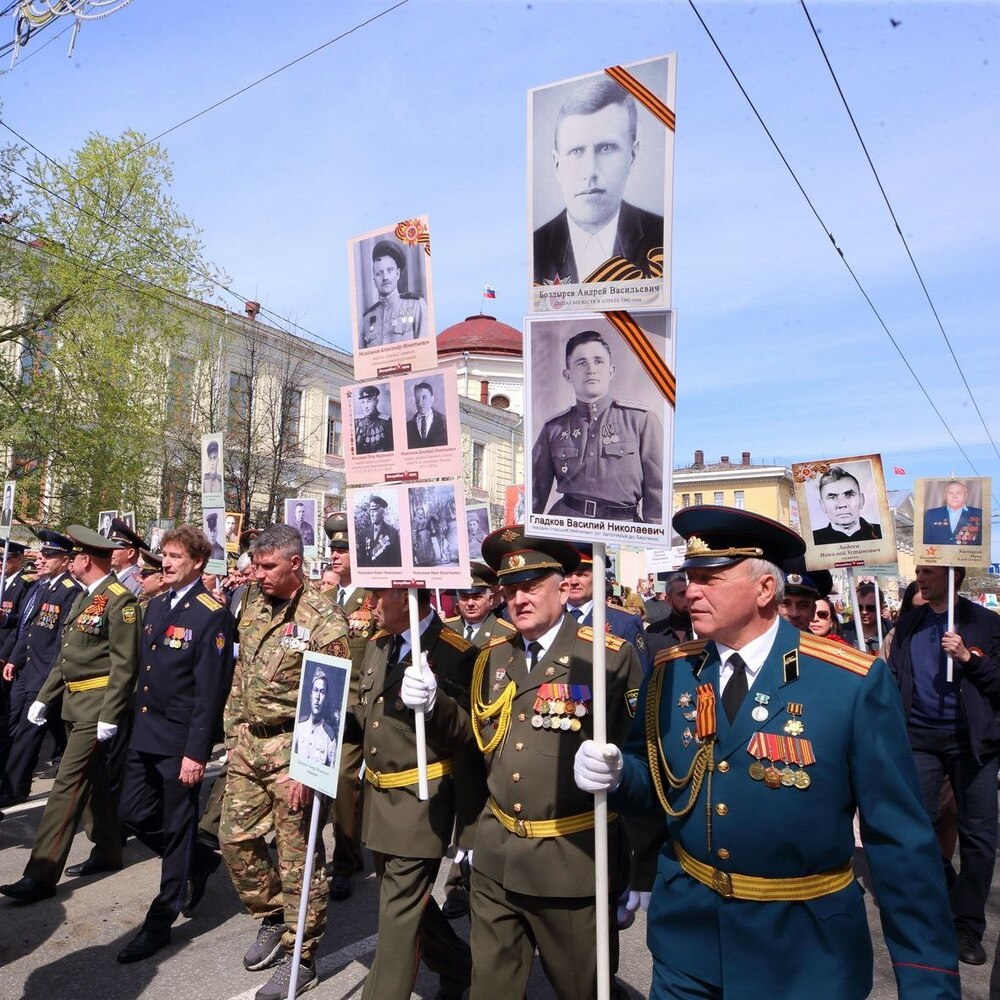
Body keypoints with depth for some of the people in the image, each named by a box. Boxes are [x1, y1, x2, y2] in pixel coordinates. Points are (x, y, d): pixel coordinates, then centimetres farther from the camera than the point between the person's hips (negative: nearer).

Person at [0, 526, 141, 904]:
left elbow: (125, 664, -20)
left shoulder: (119, 600, -17)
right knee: (94, 779, 17)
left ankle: (42, 875, 1)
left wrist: (110, 716, -21)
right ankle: (107, 852, 30)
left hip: (96, 705, -10)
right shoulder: (84, 596, 13)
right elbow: (66, 655, 19)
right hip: (74, 703, 10)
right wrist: (44, 698, 16)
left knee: (68, 783, -6)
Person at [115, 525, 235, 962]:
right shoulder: (155, 605, 9)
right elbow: (144, 668, 14)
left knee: (176, 828, 7)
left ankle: (161, 919, 25)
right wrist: (136, 723, 13)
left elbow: (211, 691, -18)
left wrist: (196, 752, -19)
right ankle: (199, 862, 38)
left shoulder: (212, 615, -16)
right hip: (145, 733, 8)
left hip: (180, 740, -8)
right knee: (132, 815, 15)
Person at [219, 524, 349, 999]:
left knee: (298, 855, 4)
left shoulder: (323, 619, -17)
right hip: (248, 745, 7)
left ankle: (301, 958, 24)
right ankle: (272, 920, 38)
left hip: (292, 750, -7)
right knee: (235, 838, 15)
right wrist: (233, 732, 13)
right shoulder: (254, 603, 6)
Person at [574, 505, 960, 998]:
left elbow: (901, 840, -12)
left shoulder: (856, 682, -17)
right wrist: (615, 773, -17)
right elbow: (652, 782, 4)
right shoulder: (669, 672, -6)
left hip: (805, 947, -2)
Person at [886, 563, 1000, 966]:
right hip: (919, 739, 3)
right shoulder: (908, 624, 9)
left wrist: (968, 658, -17)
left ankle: (967, 926, 19)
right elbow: (894, 679, 12)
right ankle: (947, 893, 29)